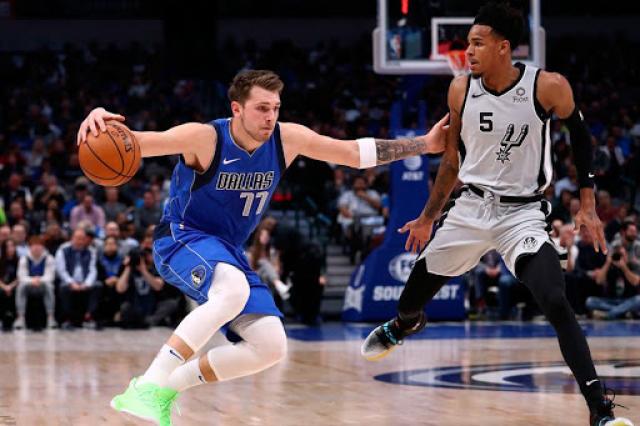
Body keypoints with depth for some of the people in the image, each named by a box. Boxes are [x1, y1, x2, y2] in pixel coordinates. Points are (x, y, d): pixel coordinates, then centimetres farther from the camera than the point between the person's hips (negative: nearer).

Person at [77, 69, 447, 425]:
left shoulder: (287, 139, -7)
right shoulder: (205, 138, -22)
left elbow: (359, 153, 0)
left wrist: (425, 144, -4)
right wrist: (102, 122, -52)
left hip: (228, 251, 7)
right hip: (181, 238, -7)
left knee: (272, 348, -3)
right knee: (234, 291, -39)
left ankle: (168, 387, 5)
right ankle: (147, 387, -40)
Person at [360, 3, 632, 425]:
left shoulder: (549, 87, -16)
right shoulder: (461, 89, -5)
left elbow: (580, 135, 1)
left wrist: (587, 205, -3)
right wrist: (428, 217, 16)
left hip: (523, 213, -4)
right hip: (471, 207, 4)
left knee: (556, 303, -24)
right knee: (419, 283, 17)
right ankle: (404, 325, 57)